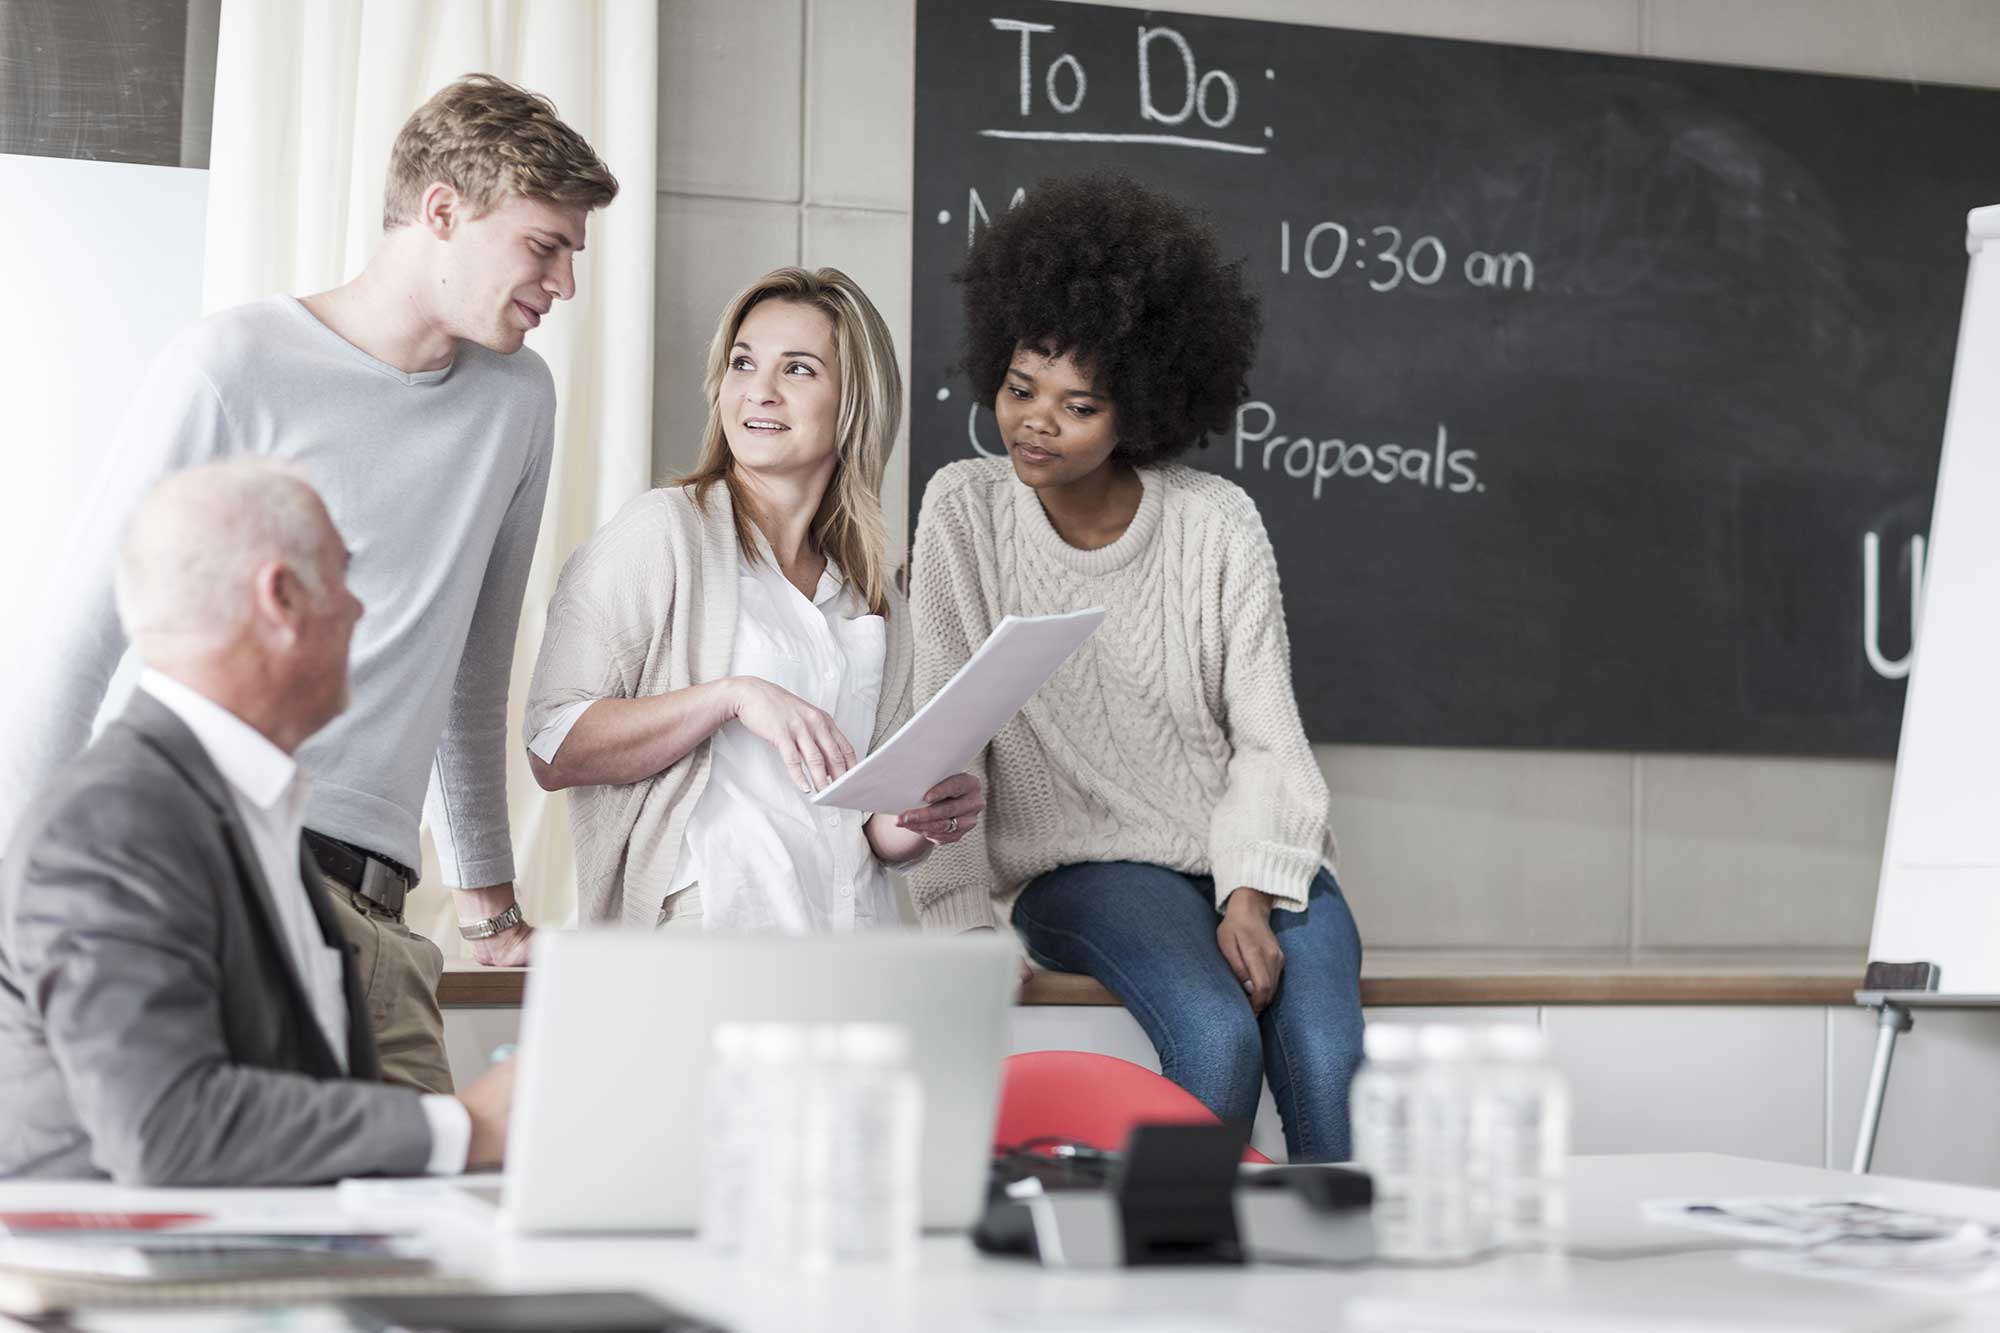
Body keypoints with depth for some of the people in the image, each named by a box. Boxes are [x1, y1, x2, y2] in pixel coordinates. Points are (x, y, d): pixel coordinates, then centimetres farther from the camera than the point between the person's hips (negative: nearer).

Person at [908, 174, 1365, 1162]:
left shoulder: (1217, 524, -1)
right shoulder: (964, 509, -2)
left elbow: (1266, 738, 0)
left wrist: (1252, 896, -15)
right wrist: (970, 927, -12)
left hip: (1250, 854, 2)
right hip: (1083, 861, -1)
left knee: (1326, 1058, -26)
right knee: (1217, 1033, -30)